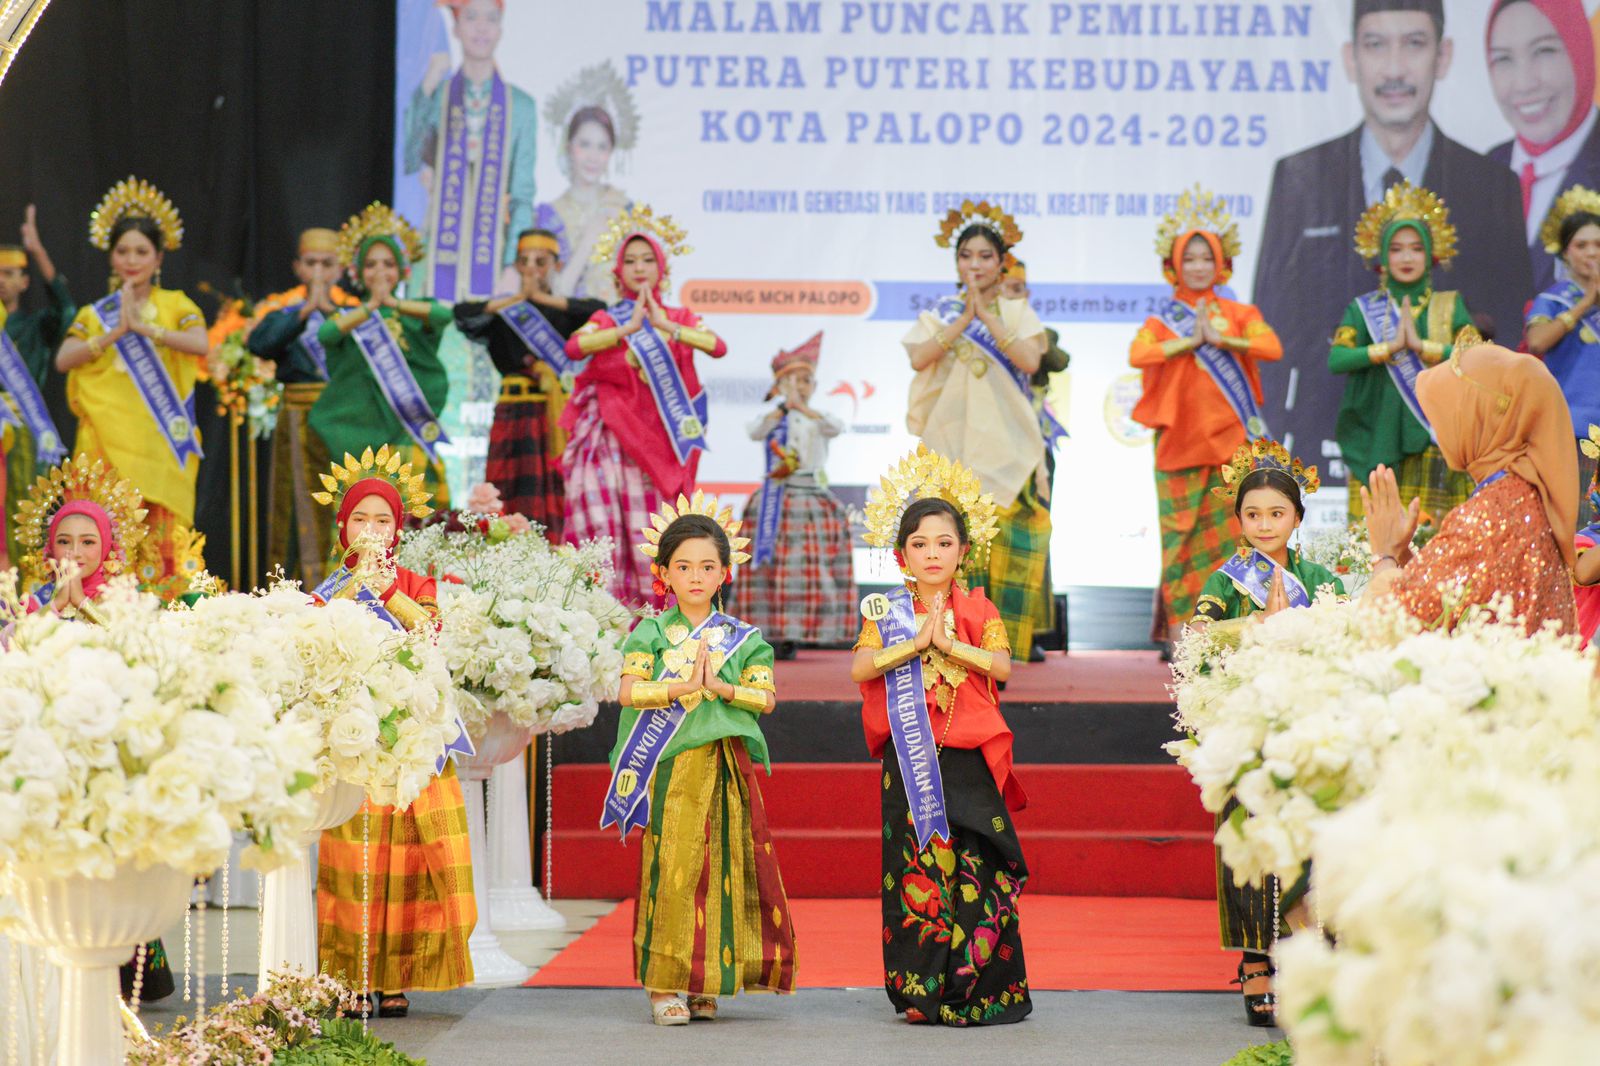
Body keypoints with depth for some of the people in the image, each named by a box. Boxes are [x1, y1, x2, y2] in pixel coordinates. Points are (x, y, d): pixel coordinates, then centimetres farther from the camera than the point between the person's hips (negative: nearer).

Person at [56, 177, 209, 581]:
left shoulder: (175, 305, 7)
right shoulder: (96, 313, 11)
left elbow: (201, 344, -12)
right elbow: (63, 359, -3)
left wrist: (145, 326, -16)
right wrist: (115, 332, -11)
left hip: (160, 439, -1)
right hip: (108, 439, 1)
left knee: (162, 535, -8)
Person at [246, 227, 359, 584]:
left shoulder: (353, 307, 11)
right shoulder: (283, 307, 6)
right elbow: (259, 343, -14)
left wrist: (331, 309, -15)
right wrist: (306, 310, -19)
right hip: (300, 418, -1)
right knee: (301, 503, -3)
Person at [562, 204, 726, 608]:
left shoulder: (679, 318, 10)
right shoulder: (607, 320, 7)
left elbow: (718, 346, -9)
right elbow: (574, 347, -14)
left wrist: (664, 326, -18)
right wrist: (628, 328, -20)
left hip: (657, 437, 1)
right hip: (610, 433, -1)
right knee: (601, 515, -12)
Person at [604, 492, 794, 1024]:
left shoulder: (742, 638, 10)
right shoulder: (651, 633, 5)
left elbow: (766, 696, 0)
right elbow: (628, 691, -6)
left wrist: (721, 687, -15)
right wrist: (683, 688, -17)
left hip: (728, 767, 2)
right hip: (671, 766, -2)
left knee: (723, 866, 0)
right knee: (671, 867, -7)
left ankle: (703, 985, 7)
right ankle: (663, 985, -4)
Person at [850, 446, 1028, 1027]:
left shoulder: (978, 610, 7)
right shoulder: (887, 610, 6)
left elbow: (1001, 665, -7)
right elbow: (860, 667, -9)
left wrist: (950, 643, -15)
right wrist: (916, 642, -14)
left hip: (969, 759, 0)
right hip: (909, 756, 0)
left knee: (977, 868, -4)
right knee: (916, 867, -1)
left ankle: (982, 991, 2)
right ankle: (921, 993, 5)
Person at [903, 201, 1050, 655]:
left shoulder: (1018, 312, 9)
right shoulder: (940, 313, 12)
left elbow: (1030, 361, -8)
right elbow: (919, 358, -6)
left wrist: (988, 317, -13)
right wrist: (964, 320, -14)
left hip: (1004, 443, -1)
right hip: (951, 442, 1)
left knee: (1002, 541, -8)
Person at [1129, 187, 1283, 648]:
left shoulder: (1238, 314, 11)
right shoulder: (1162, 320, 9)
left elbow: (1272, 347, -6)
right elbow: (1138, 355, -10)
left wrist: (1221, 338, -13)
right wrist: (1191, 341, -13)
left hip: (1231, 437, 1)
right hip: (1180, 436, 0)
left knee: (1231, 531, -4)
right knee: (1182, 532, -3)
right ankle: (1179, 630, 0)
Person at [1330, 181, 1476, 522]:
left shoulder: (1449, 306, 10)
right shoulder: (1364, 309, 9)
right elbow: (1336, 359, -7)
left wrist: (1420, 345, -13)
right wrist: (1389, 347, -14)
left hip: (1434, 441, 0)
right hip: (1379, 439, 0)